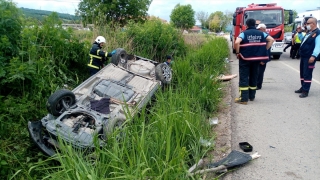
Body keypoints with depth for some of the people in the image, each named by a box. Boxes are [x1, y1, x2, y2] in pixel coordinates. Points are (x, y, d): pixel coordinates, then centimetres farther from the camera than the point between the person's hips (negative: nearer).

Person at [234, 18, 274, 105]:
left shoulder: (244, 33, -5)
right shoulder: (261, 33, 9)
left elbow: (237, 42, -21)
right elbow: (271, 40, 6)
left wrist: (237, 53, -9)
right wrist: (264, 50, 9)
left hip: (245, 58, -4)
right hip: (257, 58, 4)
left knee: (243, 78, 0)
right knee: (254, 77, 17)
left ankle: (243, 98, -4)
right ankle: (252, 96, 25)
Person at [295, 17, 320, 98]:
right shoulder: (309, 32, 16)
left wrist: (313, 56, -27)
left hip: (309, 57, -9)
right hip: (303, 56, 9)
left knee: (307, 74, -5)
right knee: (302, 73, 16)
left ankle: (305, 91, 1)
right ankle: (303, 88, 28)